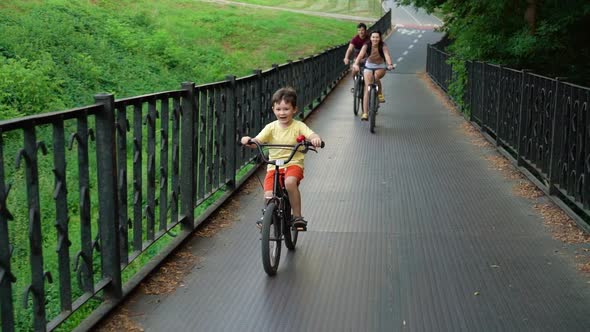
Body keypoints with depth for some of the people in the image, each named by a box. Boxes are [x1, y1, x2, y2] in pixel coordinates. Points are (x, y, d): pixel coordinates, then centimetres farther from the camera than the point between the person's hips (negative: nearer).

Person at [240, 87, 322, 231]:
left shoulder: (298, 126, -1)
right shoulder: (271, 127, 3)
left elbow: (312, 135, -16)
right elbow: (257, 141, -6)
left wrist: (316, 139, -40)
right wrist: (248, 141, -29)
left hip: (294, 164, -2)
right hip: (274, 166, 2)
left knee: (290, 182, -35)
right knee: (269, 196, -16)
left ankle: (297, 216, -18)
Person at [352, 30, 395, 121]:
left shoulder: (383, 46, -19)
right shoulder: (367, 46, -18)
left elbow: (387, 55, -35)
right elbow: (360, 55, -33)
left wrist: (389, 64, -54)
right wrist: (356, 64, -51)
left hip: (381, 67, 0)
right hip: (369, 67, 0)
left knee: (376, 76, -35)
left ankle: (380, 94, -7)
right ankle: (365, 113, -9)